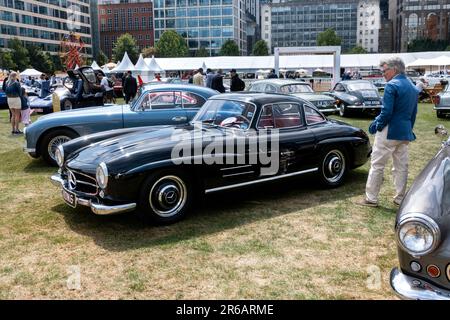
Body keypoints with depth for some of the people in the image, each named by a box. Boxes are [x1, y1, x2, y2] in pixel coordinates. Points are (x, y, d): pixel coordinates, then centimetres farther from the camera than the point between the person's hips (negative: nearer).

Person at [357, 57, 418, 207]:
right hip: (405, 133, 8)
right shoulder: (413, 87, 12)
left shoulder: (392, 85, -14)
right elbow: (413, 113, 17)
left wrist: (376, 125, -6)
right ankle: (400, 198, 20)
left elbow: (386, 112, -20)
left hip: (389, 132, -8)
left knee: (377, 164, 1)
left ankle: (371, 198, 5)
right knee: (401, 166, 13)